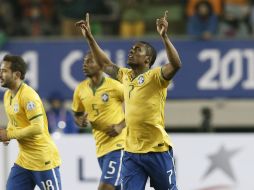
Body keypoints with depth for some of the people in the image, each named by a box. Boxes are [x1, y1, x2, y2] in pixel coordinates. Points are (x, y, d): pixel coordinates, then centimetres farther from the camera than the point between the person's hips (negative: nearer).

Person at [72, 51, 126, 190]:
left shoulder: (114, 86, -12)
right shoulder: (80, 90, 5)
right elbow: (77, 115, 20)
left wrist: (121, 126, -14)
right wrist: (82, 122, -4)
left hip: (117, 144, -7)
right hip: (101, 147, 7)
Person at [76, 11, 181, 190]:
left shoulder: (155, 76, -10)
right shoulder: (126, 76, 11)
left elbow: (176, 65, -26)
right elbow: (105, 64, 23)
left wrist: (164, 36, -35)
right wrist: (90, 38, 18)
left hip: (157, 151, -6)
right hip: (131, 152, 6)